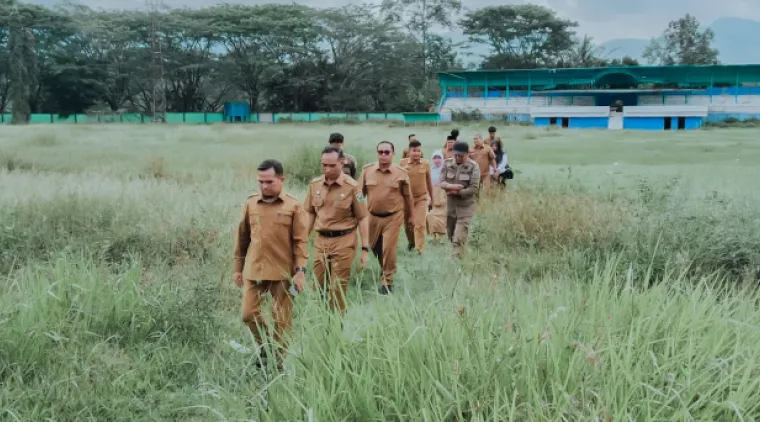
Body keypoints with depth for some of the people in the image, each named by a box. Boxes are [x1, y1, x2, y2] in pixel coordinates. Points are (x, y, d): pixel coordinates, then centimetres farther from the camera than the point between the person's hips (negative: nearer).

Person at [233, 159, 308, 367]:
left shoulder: (293, 206, -5)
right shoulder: (251, 204, 4)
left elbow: (301, 240, -5)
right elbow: (242, 237, 11)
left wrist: (300, 270, -12)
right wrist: (238, 267, 11)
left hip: (283, 271, -3)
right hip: (254, 270, 3)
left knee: (282, 319, 7)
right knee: (248, 314, 5)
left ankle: (279, 360, 23)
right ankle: (265, 346, 32)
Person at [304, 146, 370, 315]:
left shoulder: (352, 186, -9)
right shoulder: (314, 184, 3)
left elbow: (362, 218, -5)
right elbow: (310, 213, 13)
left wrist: (365, 248, -8)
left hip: (343, 241, -4)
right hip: (320, 241, 4)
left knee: (338, 288, 4)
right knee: (319, 285, 12)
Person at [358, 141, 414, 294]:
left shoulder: (401, 173, -6)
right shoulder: (367, 170, -3)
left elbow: (407, 196, 3)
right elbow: (360, 193, 4)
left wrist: (412, 215, 8)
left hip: (393, 217, -3)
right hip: (372, 216, 3)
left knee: (388, 249, -5)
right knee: (374, 247, 16)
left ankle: (387, 280, 10)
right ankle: (387, 270, 43)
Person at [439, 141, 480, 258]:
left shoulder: (473, 166, -13)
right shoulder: (447, 163, -1)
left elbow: (474, 188, -17)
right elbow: (442, 182, -4)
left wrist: (457, 192, -18)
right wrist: (451, 186, -25)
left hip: (465, 205, -5)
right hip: (450, 204, 5)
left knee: (459, 238, -10)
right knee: (450, 234, 16)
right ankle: (458, 256, 34)